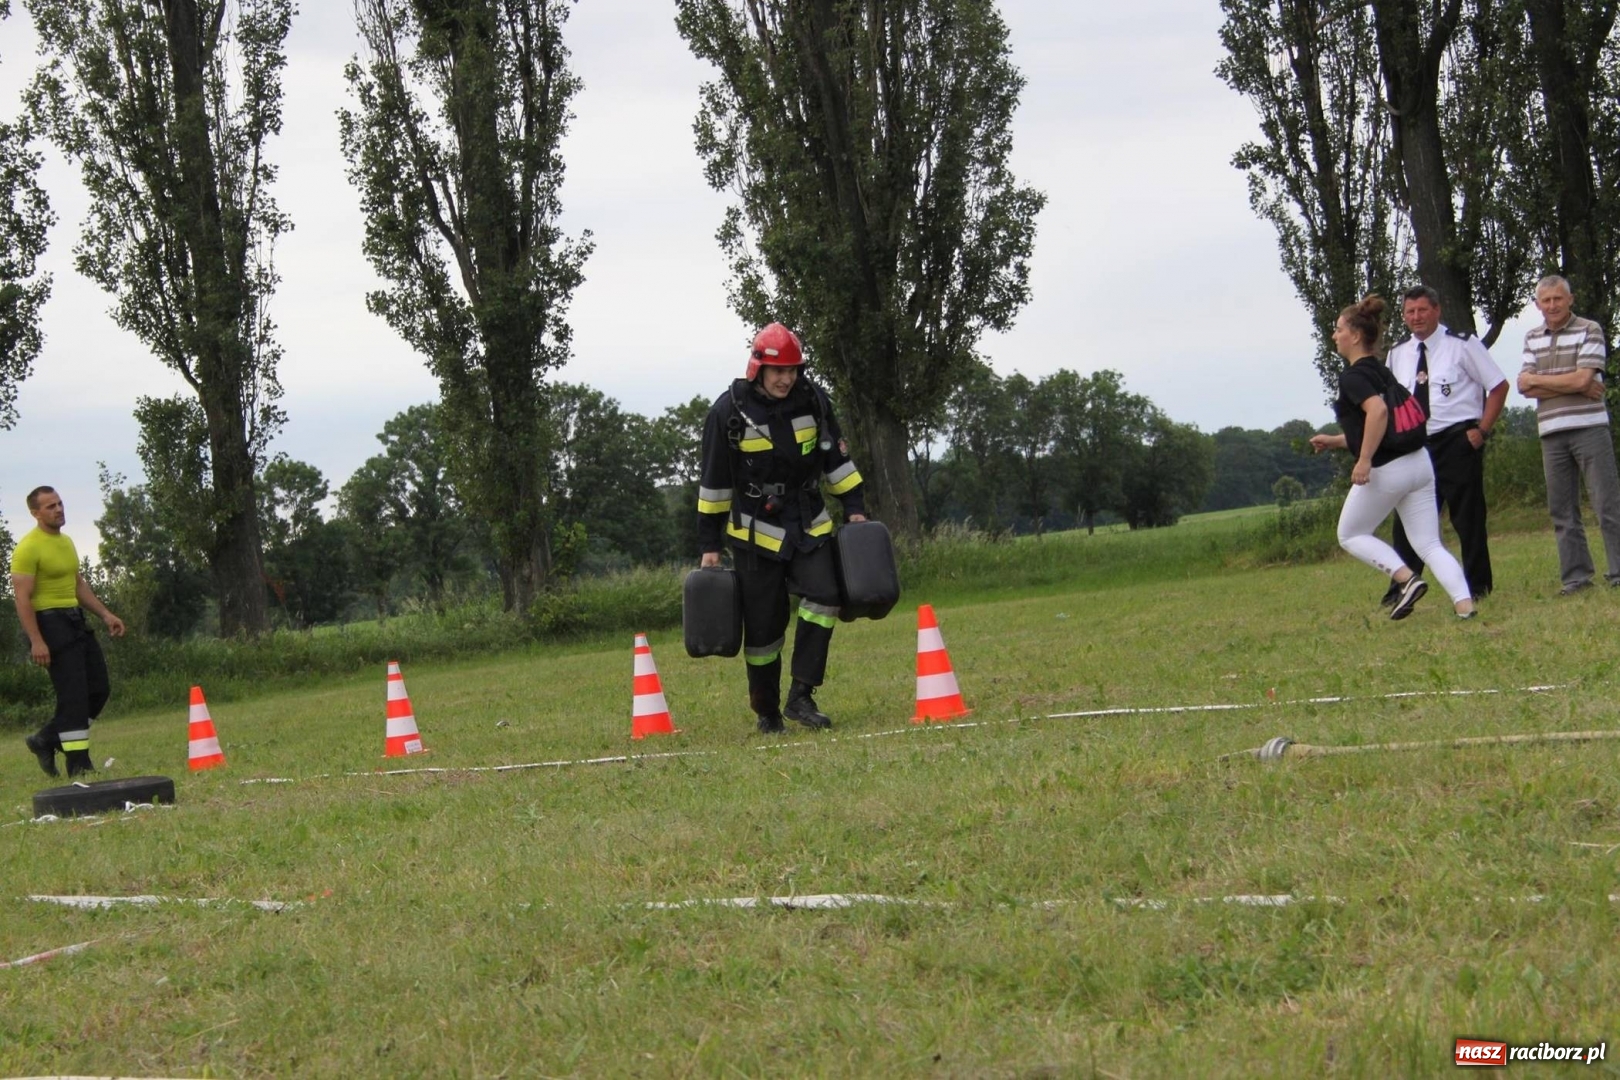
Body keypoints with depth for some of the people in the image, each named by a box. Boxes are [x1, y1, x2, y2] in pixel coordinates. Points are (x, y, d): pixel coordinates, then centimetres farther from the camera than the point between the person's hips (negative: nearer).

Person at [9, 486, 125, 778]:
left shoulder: (66, 543, 15)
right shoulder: (28, 548, -13)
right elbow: (22, 598, -17)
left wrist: (105, 614, 16)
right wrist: (36, 641, -22)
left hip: (75, 621, 9)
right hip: (50, 622, -9)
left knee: (98, 688, 8)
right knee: (73, 694, -11)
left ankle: (46, 740, 20)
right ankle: (78, 763, -6)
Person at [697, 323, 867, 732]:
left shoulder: (812, 400, 0)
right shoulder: (729, 411, -9)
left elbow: (835, 457, 12)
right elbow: (714, 482, -3)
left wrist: (854, 508, 6)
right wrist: (709, 545, -2)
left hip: (809, 527, 3)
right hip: (756, 533, -2)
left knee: (822, 596, -19)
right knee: (763, 626, -1)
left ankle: (801, 696, -15)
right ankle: (766, 712, 14)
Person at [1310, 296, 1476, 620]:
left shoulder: (1352, 376, -11)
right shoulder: (1381, 371, 18)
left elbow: (1378, 411, -29)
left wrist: (1364, 460, -25)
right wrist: (1335, 441, 28)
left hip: (1385, 470, -8)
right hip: (1418, 463, 8)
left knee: (1350, 535, 12)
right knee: (1430, 545, 5)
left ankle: (1406, 578, -6)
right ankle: (1464, 603, -11)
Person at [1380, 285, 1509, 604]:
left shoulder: (1462, 344, -5)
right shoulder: (1397, 355, 10)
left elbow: (1499, 386, -2)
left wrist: (1482, 430, -8)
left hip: (1459, 442, -5)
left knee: (1467, 516, 1)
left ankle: (1477, 586, 11)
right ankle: (1401, 588, 10)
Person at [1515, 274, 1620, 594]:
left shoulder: (1589, 330, -1)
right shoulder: (1532, 339, 13)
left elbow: (1582, 378, -12)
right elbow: (1524, 386, 1)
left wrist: (1539, 379, -2)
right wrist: (1574, 386, -9)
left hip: (1589, 427, -5)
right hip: (1551, 434, 5)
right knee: (1562, 510, 6)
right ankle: (1576, 576, 11)